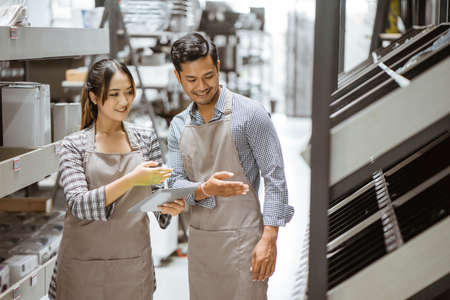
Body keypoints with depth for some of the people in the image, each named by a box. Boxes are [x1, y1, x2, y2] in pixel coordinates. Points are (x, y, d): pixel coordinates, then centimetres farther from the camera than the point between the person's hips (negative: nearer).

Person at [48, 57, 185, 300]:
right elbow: (78, 205, -17)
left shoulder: (146, 139, 4)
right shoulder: (73, 145, -5)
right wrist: (131, 180, -29)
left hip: (134, 264, 3)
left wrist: (170, 206, -16)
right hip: (84, 267, -2)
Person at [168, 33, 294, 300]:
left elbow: (275, 179, -10)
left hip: (242, 238, -5)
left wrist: (269, 239, -16)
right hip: (199, 242, 5)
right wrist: (205, 189, -18)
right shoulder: (179, 126, 9)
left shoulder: (250, 113, -8)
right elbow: (175, 184, 4)